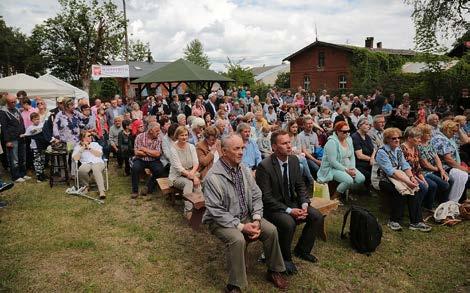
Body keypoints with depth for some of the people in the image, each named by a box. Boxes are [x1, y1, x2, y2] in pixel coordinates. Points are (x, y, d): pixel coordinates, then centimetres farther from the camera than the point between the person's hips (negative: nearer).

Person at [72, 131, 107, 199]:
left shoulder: (95, 144, 22)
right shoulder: (77, 146, 19)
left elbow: (99, 154, 4)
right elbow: (75, 158, 2)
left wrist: (89, 148, 2)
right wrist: (82, 148, 1)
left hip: (98, 162, 0)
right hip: (86, 164, 1)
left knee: (96, 169, -37)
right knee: (81, 170, -35)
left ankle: (102, 191, -45)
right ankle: (86, 186, -6)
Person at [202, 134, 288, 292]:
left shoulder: (245, 169, -1)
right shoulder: (213, 177, -22)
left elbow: (256, 196, 3)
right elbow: (216, 211, -23)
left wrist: (256, 220, -13)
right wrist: (241, 226, -24)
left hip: (246, 216, 6)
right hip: (222, 220, -6)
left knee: (271, 230, -11)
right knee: (237, 239, -33)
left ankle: (274, 270, 12)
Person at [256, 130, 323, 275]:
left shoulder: (294, 160, -1)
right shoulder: (264, 166, -21)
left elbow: (300, 185, 8)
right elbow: (266, 197, -20)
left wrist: (304, 204, -10)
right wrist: (289, 211, -24)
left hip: (292, 203, 7)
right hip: (273, 207, -7)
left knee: (317, 217, -9)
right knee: (289, 223, -33)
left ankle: (302, 250, 14)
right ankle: (285, 258, -4)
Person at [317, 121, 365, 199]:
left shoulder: (349, 139, 6)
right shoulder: (332, 142, -18)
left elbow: (352, 156, 10)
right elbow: (333, 162, -22)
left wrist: (352, 168, -7)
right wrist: (346, 170, -21)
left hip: (347, 167, 8)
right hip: (332, 168, -8)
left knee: (361, 178, -12)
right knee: (349, 180, -29)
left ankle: (345, 189, 13)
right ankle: (335, 196, -6)